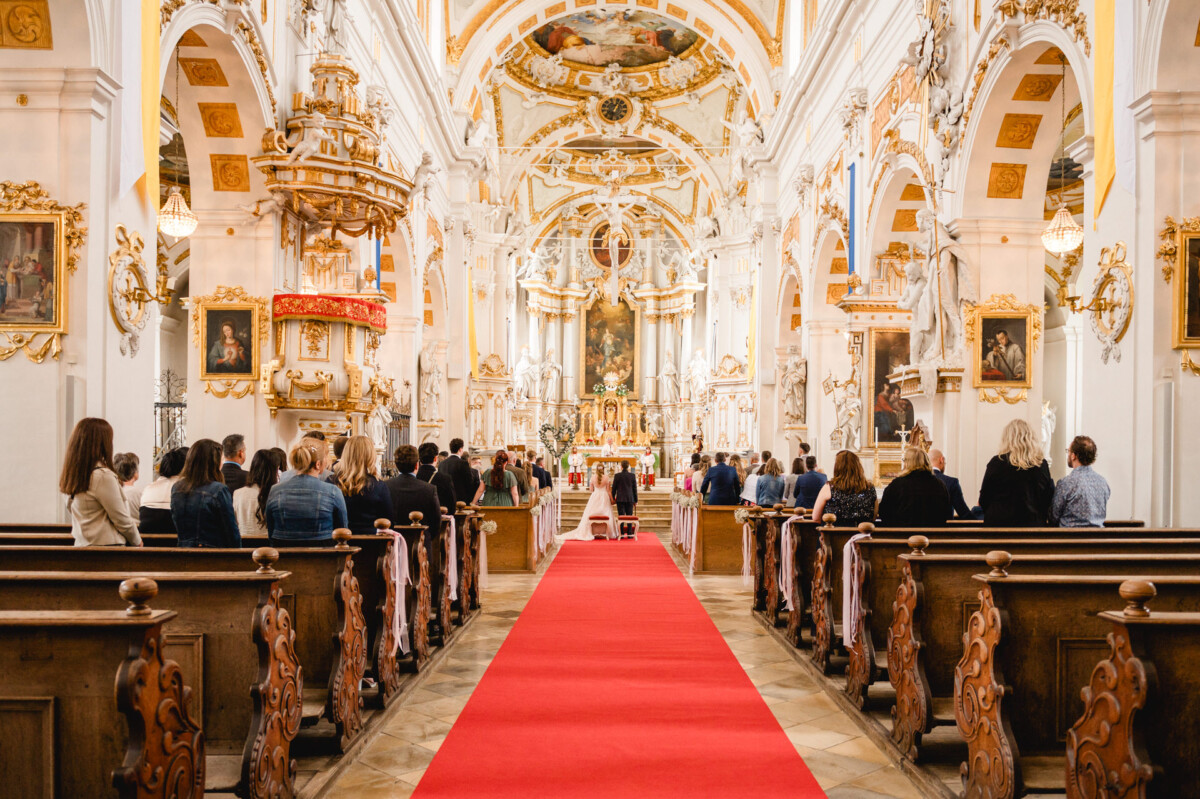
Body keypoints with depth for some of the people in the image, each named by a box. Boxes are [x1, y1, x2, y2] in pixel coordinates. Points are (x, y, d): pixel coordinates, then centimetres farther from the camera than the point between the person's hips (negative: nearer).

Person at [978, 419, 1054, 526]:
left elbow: (983, 501, -1)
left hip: (1001, 523, -3)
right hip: (1034, 524, 3)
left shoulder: (997, 462, -8)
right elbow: (1049, 499, 8)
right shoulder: (1042, 464, 0)